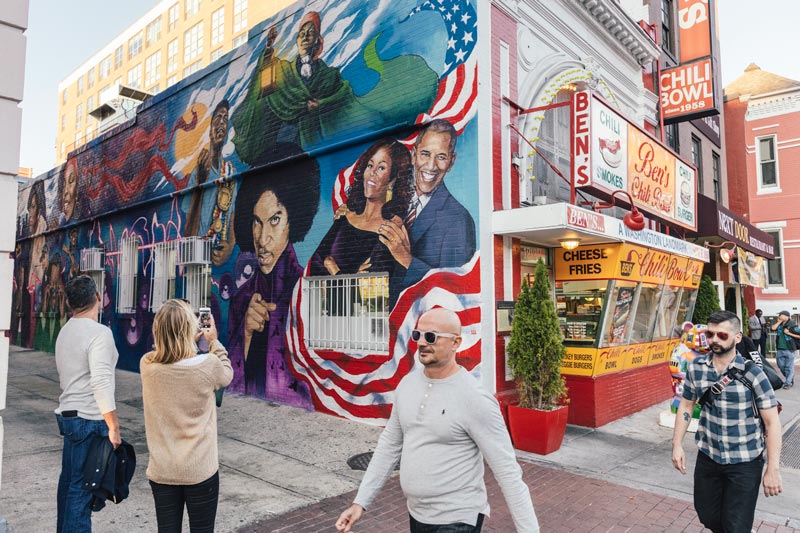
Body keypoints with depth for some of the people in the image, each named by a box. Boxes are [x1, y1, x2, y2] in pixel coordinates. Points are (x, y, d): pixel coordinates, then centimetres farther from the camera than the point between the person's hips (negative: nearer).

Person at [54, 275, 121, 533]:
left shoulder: (64, 331, 9)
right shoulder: (99, 332, -18)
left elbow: (65, 376, 15)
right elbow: (101, 383, -24)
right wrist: (113, 427, -20)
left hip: (68, 415, 9)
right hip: (89, 420, -9)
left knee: (69, 479, 19)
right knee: (83, 486, -1)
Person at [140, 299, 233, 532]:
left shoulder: (147, 365, -10)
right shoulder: (207, 365, -18)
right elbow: (227, 374, 5)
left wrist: (191, 341, 14)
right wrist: (213, 341, 14)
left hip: (161, 471, 3)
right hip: (200, 470, -3)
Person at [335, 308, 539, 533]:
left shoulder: (475, 399, -22)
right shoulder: (407, 383, -2)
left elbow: (507, 471, -19)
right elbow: (389, 445, 7)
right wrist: (361, 502, 6)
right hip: (416, 514, 7)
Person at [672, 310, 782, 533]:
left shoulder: (752, 373, -15)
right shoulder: (695, 367, -4)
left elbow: (772, 422, -12)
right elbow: (686, 405, 7)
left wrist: (773, 469, -15)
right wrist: (677, 445, 2)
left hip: (745, 462, -4)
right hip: (708, 456, 4)